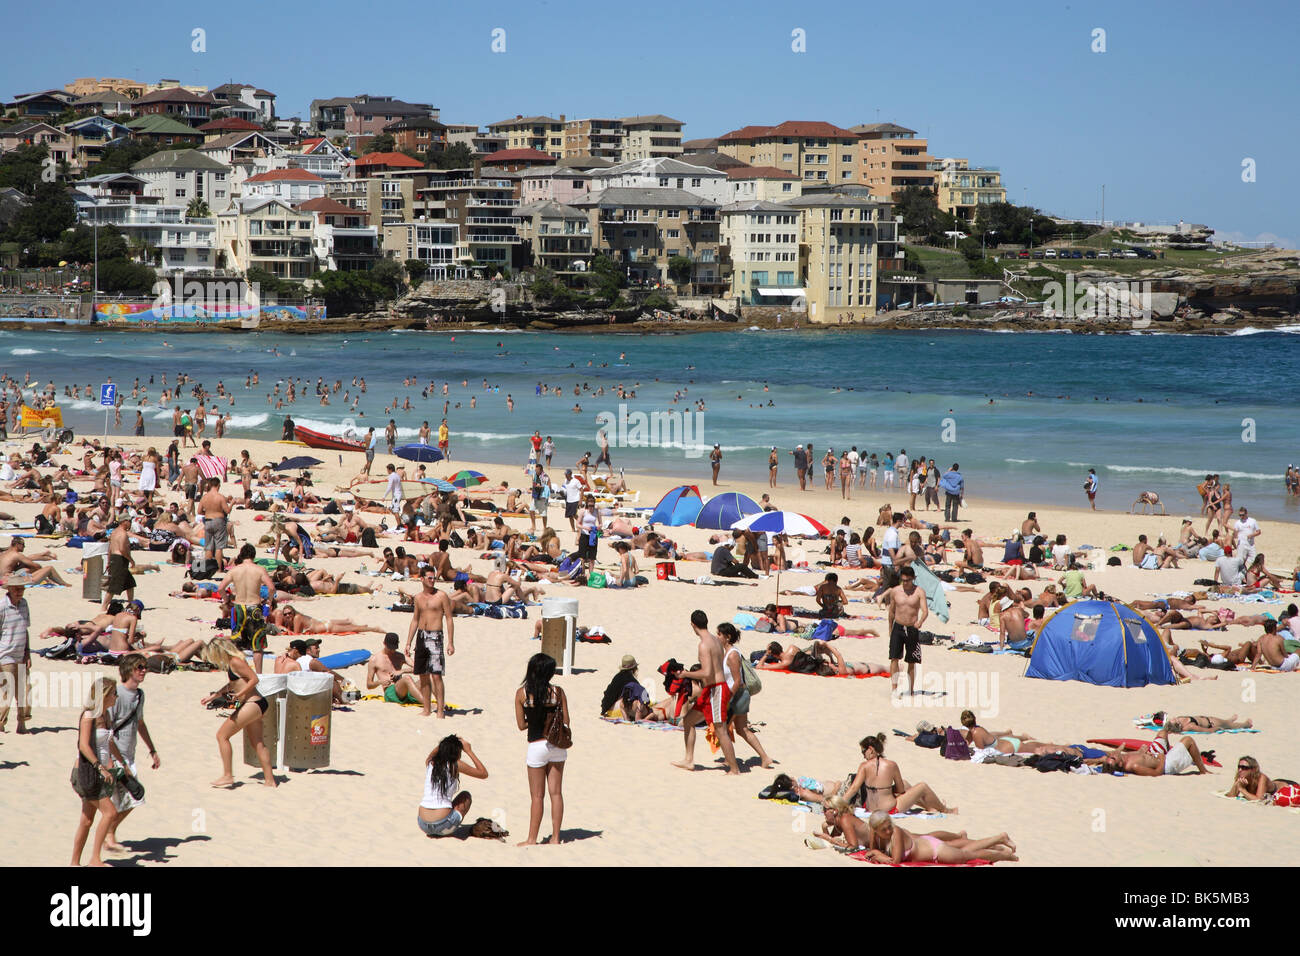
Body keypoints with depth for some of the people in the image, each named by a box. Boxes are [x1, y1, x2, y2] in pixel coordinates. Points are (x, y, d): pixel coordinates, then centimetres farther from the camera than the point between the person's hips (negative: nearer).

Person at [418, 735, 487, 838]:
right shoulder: (456, 765, -4)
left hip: (423, 825, 5)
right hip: (442, 825, -5)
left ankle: (431, 833, 18)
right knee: (466, 796, 24)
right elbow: (484, 774, 8)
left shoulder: (429, 762, 9)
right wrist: (469, 751, 12)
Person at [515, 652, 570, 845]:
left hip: (536, 746, -2)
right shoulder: (558, 692, -6)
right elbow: (565, 722, -1)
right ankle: (555, 837, 13)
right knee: (556, 793, 10)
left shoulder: (521, 693, -9)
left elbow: (521, 725, -4)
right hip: (557, 746, 2)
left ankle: (532, 839, 11)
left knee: (537, 796, 6)